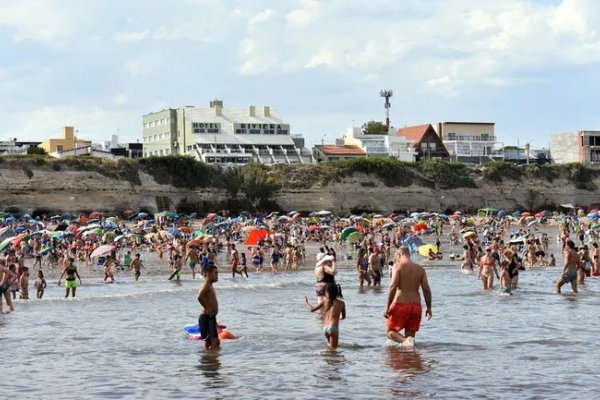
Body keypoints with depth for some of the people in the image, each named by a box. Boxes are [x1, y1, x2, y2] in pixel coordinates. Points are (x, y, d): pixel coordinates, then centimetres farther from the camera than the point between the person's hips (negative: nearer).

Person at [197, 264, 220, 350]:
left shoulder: (209, 286, 17)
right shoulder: (206, 285, -15)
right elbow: (200, 297, -34)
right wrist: (208, 309, -26)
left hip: (211, 318, 10)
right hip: (206, 318, -10)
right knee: (214, 342, -13)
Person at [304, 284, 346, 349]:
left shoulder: (324, 301, 4)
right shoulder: (341, 303, 4)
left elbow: (312, 309, 9)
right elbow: (343, 317, 17)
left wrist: (306, 303, 27)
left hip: (325, 328, 3)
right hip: (333, 327, -3)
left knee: (330, 345, 23)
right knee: (333, 348, -2)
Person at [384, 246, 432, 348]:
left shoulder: (398, 266, -4)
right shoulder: (420, 269, 10)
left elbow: (393, 286, -14)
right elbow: (426, 289, 5)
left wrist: (387, 307, -12)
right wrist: (429, 307, 13)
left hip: (400, 304, -4)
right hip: (416, 305, 5)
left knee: (389, 331, 6)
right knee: (410, 334, 15)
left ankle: (404, 340, -22)